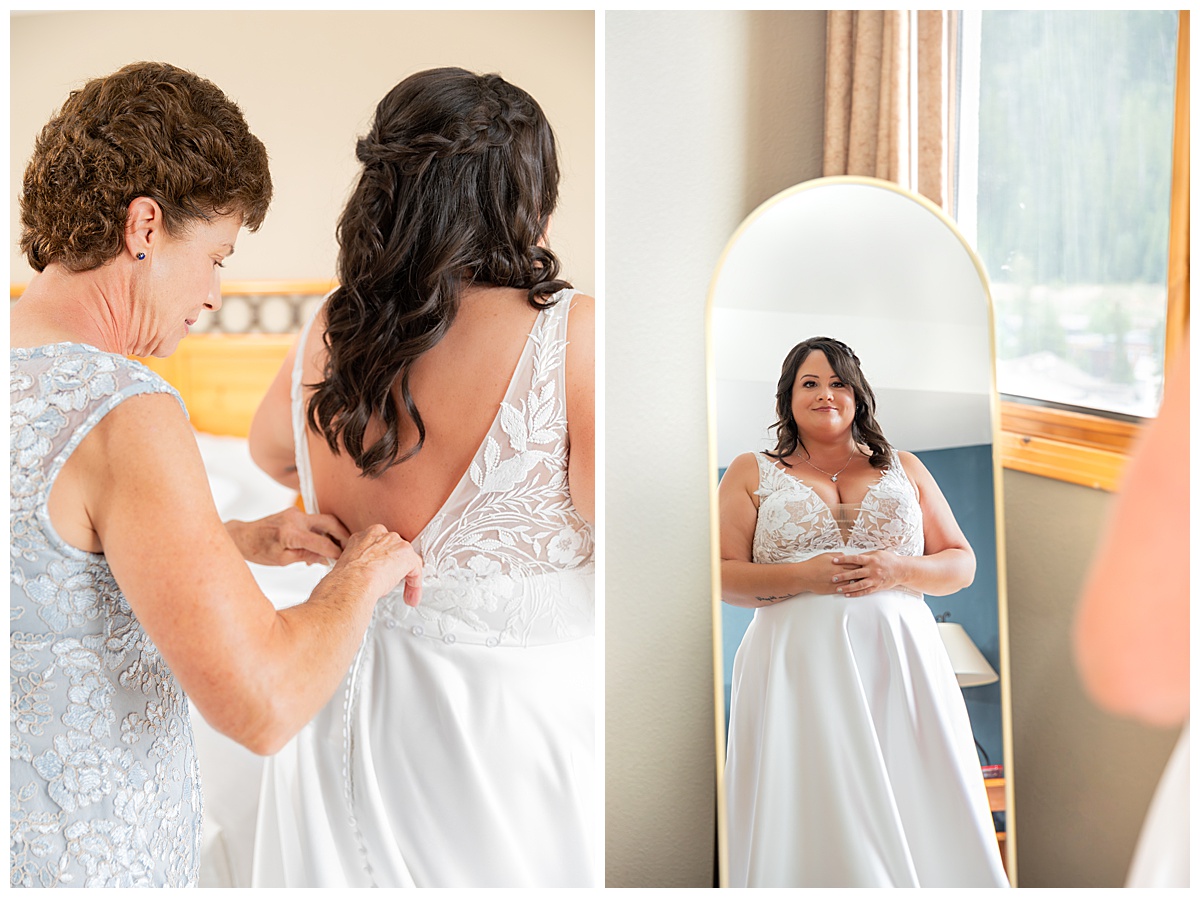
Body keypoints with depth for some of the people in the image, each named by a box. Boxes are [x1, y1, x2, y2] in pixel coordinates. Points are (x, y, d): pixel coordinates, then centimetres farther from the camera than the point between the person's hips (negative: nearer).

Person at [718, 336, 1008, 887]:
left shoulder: (903, 469, 18)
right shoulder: (752, 474, 11)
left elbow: (962, 564, 15)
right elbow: (722, 576, 2)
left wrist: (899, 570, -5)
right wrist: (803, 577, -12)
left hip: (899, 661, 2)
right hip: (800, 667, -2)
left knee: (915, 813, -2)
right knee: (814, 816, -6)